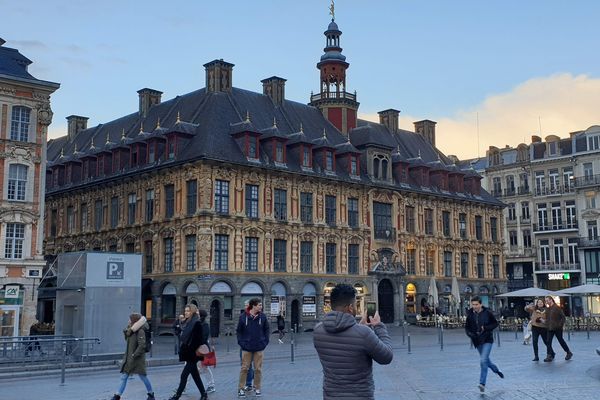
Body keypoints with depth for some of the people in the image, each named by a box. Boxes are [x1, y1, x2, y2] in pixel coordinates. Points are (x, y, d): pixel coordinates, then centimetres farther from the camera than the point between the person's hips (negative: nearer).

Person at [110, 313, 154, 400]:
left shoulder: (140, 331, -17)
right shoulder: (131, 331, 11)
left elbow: (142, 346, -22)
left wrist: (134, 356, -22)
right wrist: (130, 329, -9)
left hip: (138, 359, -8)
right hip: (128, 358, 8)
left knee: (143, 376, 4)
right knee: (123, 377, 5)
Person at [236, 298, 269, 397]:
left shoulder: (262, 317, -2)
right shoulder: (243, 317, -6)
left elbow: (266, 330, 7)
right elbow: (239, 331, 2)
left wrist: (265, 342, -1)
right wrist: (241, 342, -6)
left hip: (259, 347, 2)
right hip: (247, 348, -1)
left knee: (258, 369, 7)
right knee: (244, 368, 4)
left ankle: (257, 388, 19)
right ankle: (240, 388, 14)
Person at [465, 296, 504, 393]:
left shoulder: (487, 313, -9)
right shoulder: (470, 314, -1)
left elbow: (495, 323, -1)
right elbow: (467, 327, 7)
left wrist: (486, 328, -17)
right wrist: (470, 333, -14)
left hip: (487, 340, -4)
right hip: (477, 341, 4)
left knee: (483, 361, -16)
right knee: (486, 360, 18)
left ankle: (482, 383, -11)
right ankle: (496, 370, 49)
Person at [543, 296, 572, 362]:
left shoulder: (557, 308, -9)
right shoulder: (548, 309, 11)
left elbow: (563, 316, -9)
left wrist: (561, 324, -13)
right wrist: (547, 324, 8)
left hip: (557, 328, -6)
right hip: (550, 328, 6)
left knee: (561, 341, 6)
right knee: (548, 342, -2)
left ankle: (569, 353, 25)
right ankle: (550, 356, 0)